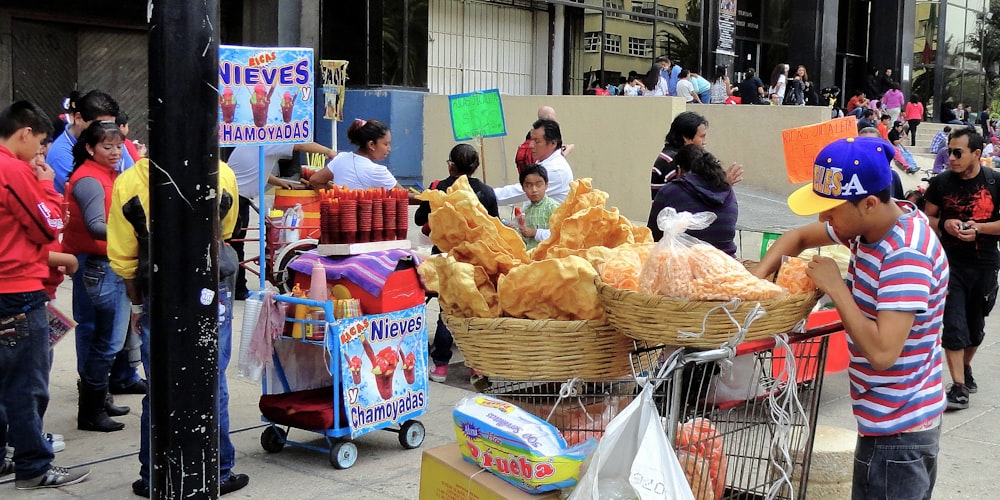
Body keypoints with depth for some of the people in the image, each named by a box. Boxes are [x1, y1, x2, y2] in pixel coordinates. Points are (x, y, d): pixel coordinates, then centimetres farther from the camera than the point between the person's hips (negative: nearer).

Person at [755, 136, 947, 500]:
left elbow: (881, 352, -32)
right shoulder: (869, 223, 1)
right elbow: (799, 237, 16)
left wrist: (836, 287, -22)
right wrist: (757, 277, -1)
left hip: (897, 431, -9)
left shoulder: (906, 254, -26)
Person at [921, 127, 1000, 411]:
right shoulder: (941, 182, -3)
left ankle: (965, 368, 39)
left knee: (975, 324, 15)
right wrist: (945, 224, -14)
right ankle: (959, 387, -6)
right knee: (954, 324, -8)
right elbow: (927, 218, 6)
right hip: (951, 263, -1)